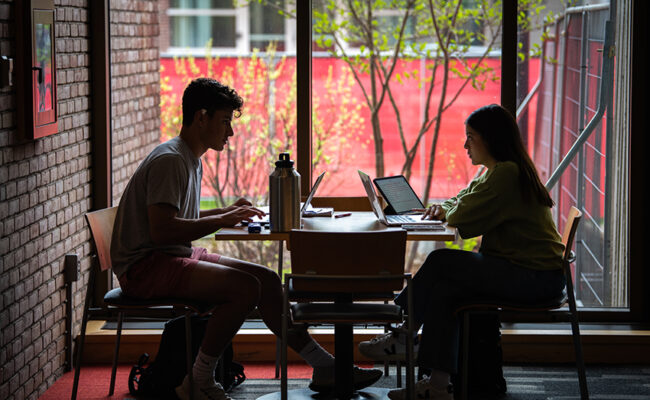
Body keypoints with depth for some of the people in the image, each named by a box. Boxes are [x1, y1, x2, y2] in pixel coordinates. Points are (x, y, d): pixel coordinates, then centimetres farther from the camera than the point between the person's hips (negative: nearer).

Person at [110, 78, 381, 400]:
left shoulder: (190, 159, 16)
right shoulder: (169, 160, -17)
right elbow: (161, 229, -26)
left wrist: (227, 211, 13)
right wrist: (221, 220, -19)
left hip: (179, 255, 10)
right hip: (144, 266, -10)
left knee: (266, 280, 0)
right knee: (245, 286, -26)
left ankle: (324, 367, 3)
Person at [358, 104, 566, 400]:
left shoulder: (506, 173, -16)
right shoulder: (499, 171, 18)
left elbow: (464, 219, -20)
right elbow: (463, 201, 27)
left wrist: (447, 211, 4)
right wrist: (444, 208, 3)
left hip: (534, 277, -10)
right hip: (524, 270, 10)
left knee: (441, 262, -13)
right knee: (444, 289, -7)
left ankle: (402, 337, 3)